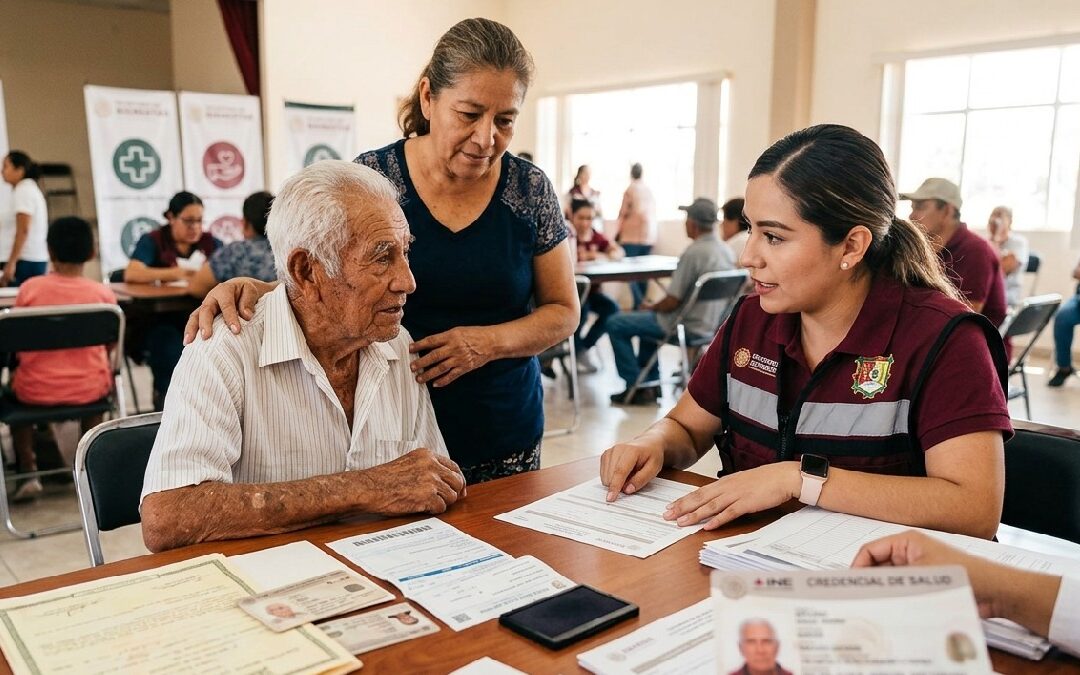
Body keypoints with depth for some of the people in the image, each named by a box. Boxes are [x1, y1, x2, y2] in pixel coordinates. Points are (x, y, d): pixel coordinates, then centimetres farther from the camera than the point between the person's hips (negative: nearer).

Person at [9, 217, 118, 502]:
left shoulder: (29, 288, -9)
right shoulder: (103, 293, -10)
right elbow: (108, 346, 1)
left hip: (37, 391, 0)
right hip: (88, 390, 0)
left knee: (14, 385, 34)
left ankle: (27, 472, 25)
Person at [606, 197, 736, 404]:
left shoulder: (693, 253, -25)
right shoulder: (726, 250, 1)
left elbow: (672, 303, -22)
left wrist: (651, 307, 0)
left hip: (688, 326, -9)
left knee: (615, 325, 0)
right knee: (647, 318, 32)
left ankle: (638, 387, 5)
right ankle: (652, 383, 29)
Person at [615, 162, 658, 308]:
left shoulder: (630, 190, -7)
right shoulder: (650, 190, 8)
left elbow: (623, 213, -3)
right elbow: (654, 212, 14)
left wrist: (617, 233, 9)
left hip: (632, 236, -5)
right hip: (649, 236, 5)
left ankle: (638, 304, -16)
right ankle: (643, 303, 12)